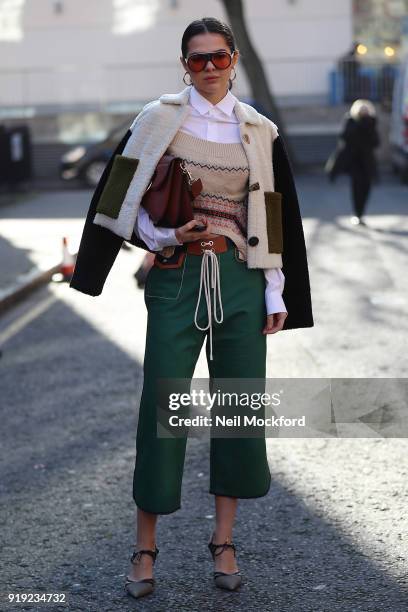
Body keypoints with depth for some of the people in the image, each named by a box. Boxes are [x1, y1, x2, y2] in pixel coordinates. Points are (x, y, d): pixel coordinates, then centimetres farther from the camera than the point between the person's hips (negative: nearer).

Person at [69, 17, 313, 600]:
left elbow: (274, 216, 9)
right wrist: (164, 236, -15)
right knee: (162, 406, -2)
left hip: (240, 281, 2)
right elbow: (126, 196, 3)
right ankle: (146, 547, 12)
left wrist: (276, 292, 5)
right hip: (176, 279, -2)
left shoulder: (258, 131, 8)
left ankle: (224, 540, 18)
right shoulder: (160, 118, 2)